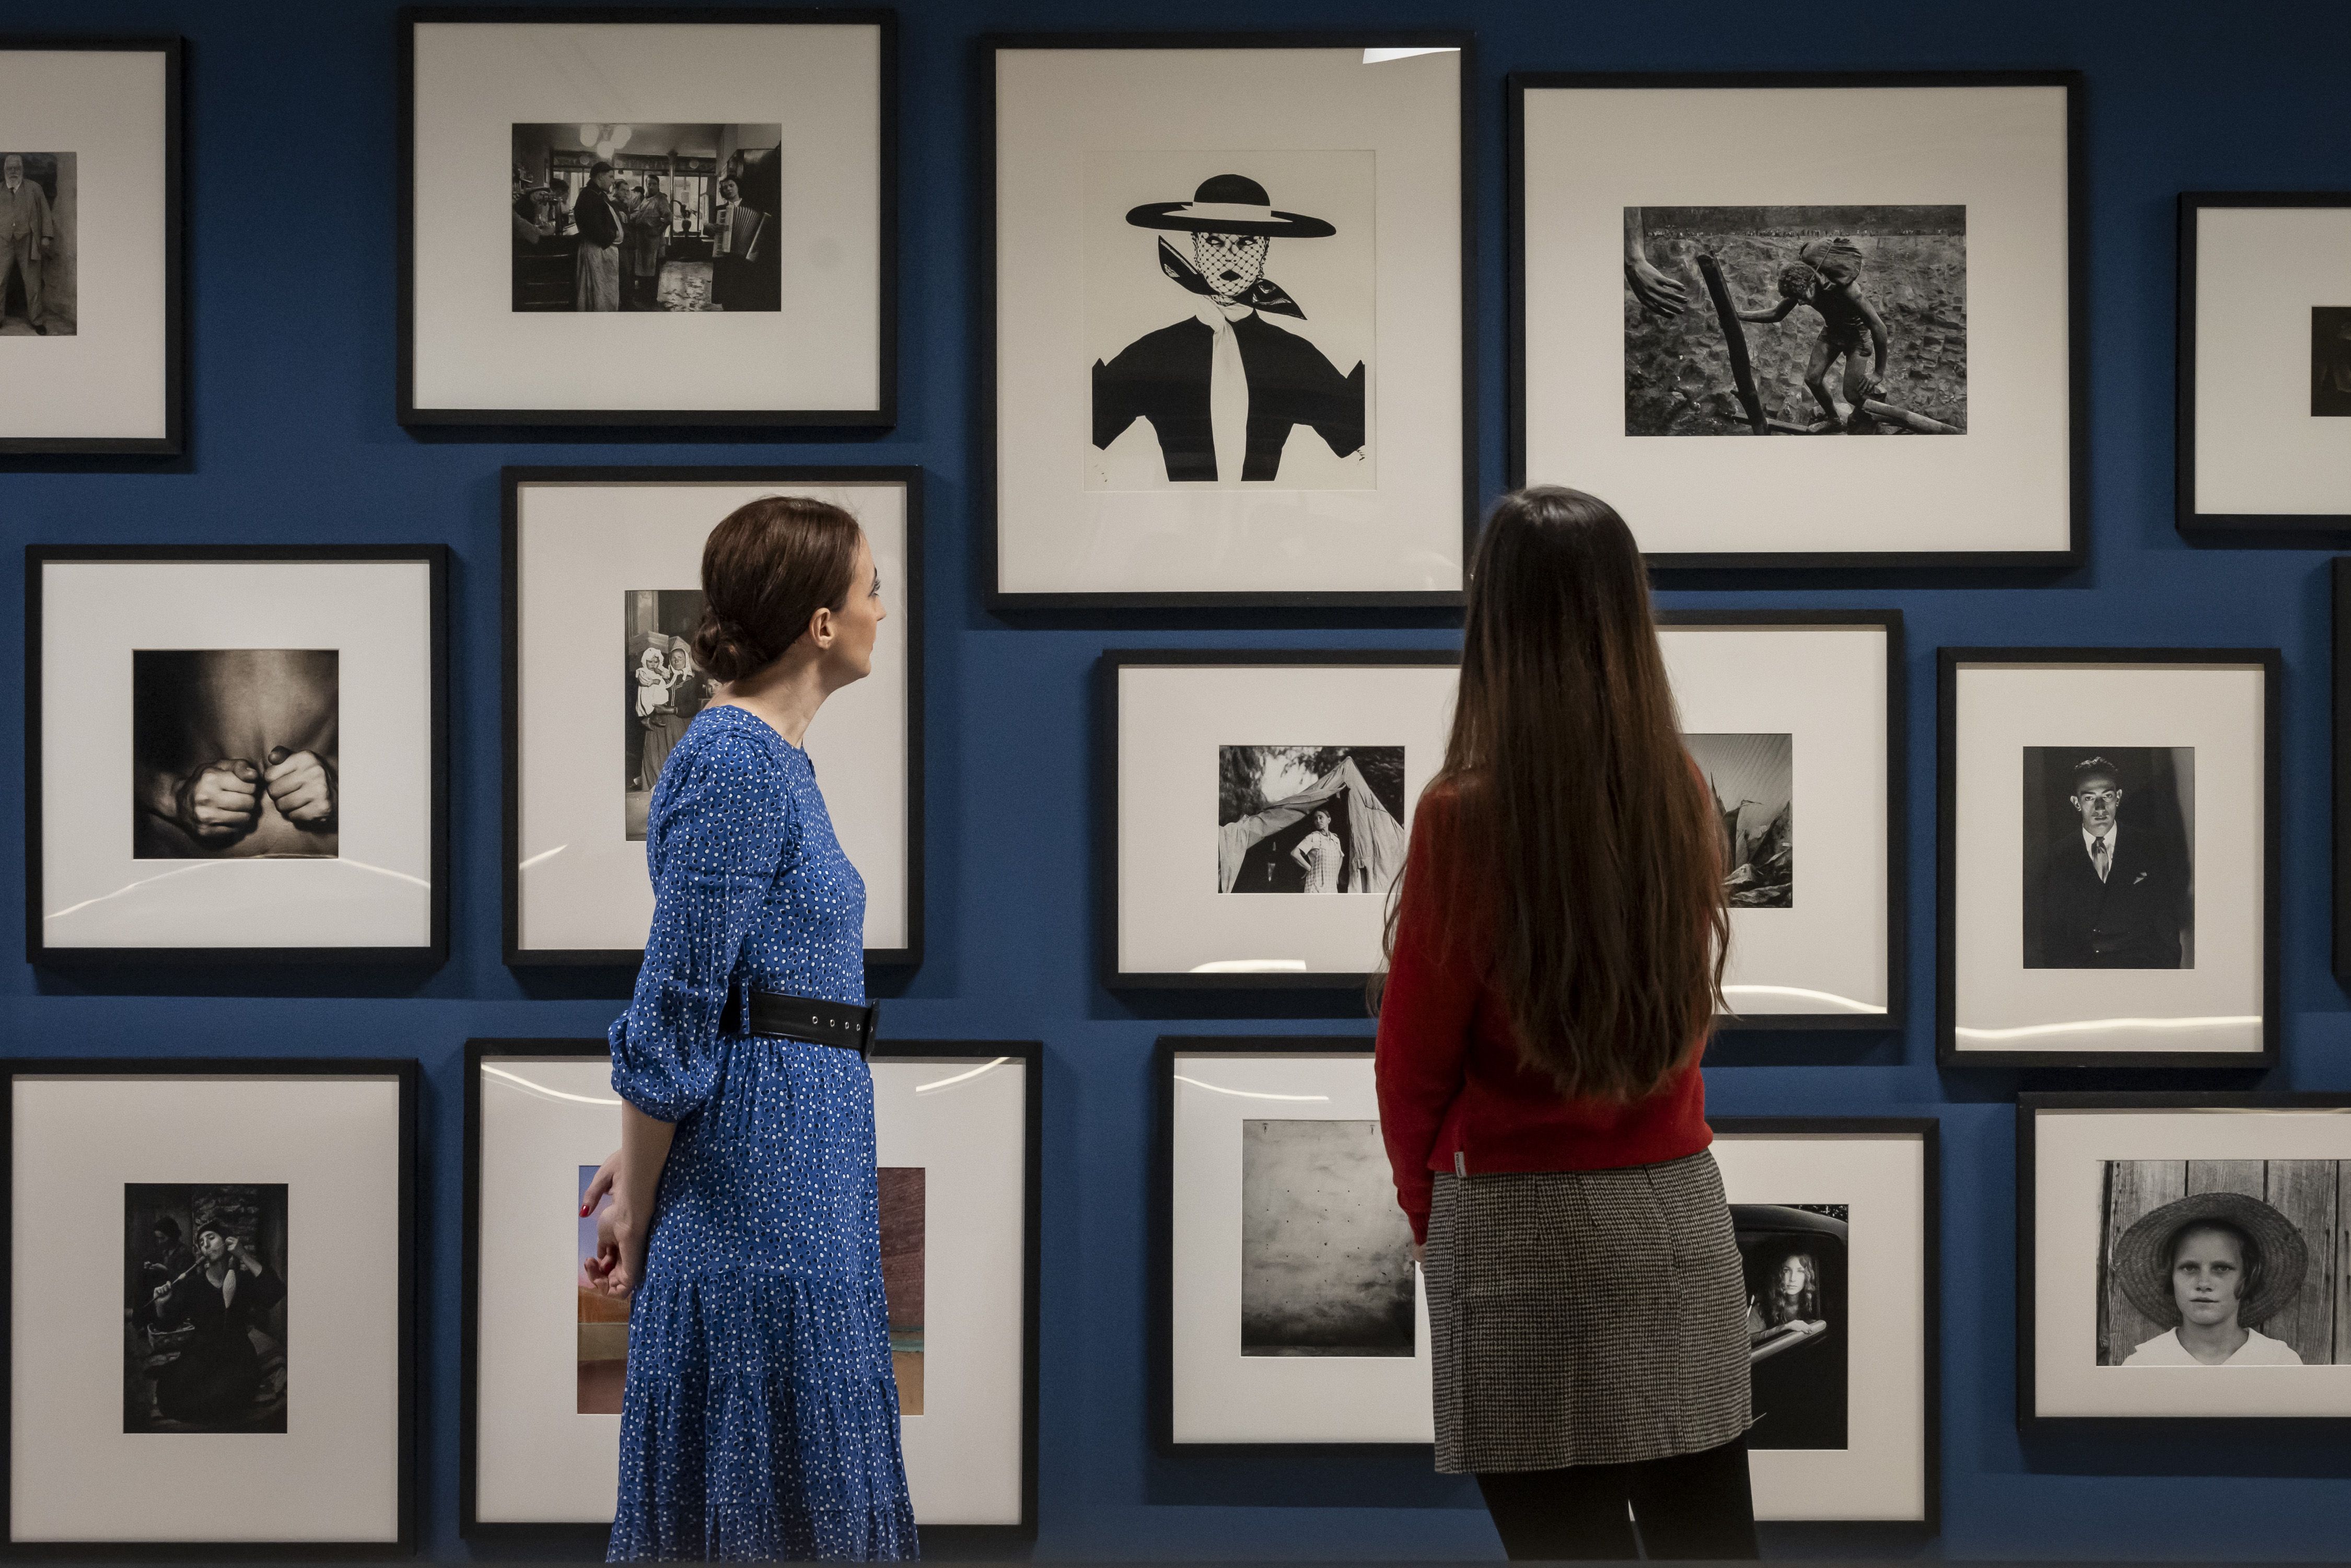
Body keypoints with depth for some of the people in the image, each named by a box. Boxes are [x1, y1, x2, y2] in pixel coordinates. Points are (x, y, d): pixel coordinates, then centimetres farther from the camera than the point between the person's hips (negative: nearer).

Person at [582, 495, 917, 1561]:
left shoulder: (772, 755, 15)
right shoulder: (735, 764, -16)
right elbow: (678, 1001, -15)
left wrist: (641, 1158, 15)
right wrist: (635, 1208, -9)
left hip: (801, 1162, 9)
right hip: (763, 1164, -9)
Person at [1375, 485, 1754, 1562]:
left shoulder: (1467, 815, -14)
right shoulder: (1684, 797, 0)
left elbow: (1414, 1058, -5)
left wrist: (1424, 1200, 12)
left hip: (1531, 1229, -5)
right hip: (1681, 1213, 5)